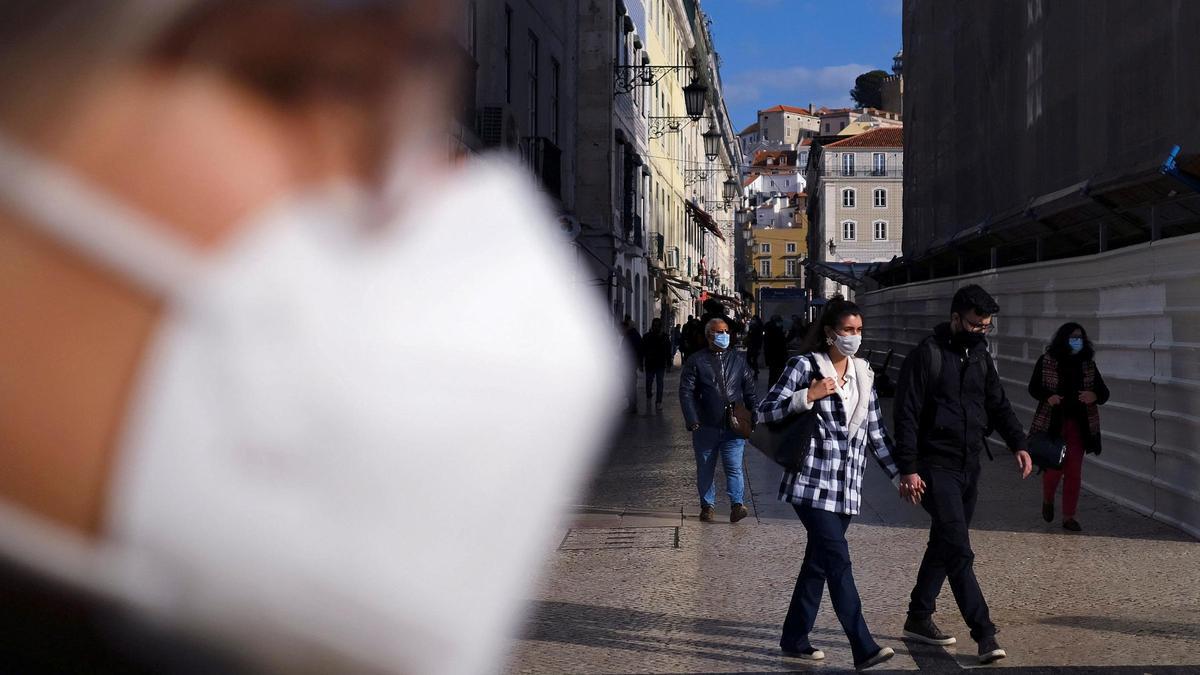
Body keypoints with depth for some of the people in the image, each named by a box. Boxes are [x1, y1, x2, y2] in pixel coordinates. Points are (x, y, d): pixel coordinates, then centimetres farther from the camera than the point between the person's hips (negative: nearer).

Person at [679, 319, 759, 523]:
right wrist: (693, 421, -11)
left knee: (734, 467, -8)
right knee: (705, 469, 9)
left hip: (734, 427, 1)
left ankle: (737, 505, -10)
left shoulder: (738, 359, 11)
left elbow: (750, 391, 14)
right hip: (706, 427, -1)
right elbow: (686, 392, -2)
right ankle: (708, 506, 19)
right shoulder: (696, 361, 2)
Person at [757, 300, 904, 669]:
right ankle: (864, 647, -14)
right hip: (813, 483, -6)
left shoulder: (863, 373, 13)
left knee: (819, 562, 11)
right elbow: (766, 410, -7)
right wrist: (809, 396, -18)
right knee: (839, 562, -12)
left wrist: (900, 473, 12)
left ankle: (795, 638, 23)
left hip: (847, 487, 6)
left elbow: (876, 432, 16)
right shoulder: (805, 365, -4)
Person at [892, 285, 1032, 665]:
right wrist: (908, 469, -17)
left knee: (944, 546, 14)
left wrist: (1018, 444, -1)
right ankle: (984, 633, -13)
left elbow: (998, 404, 15)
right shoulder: (927, 355, -10)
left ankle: (919, 617, 25)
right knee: (959, 552, -11)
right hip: (936, 466, -8)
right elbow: (907, 415, -12)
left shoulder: (980, 356, 12)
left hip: (969, 467, 8)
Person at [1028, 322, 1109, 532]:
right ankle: (1048, 500, 30)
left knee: (1074, 472, 3)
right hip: (1053, 423, -2)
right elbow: (1033, 387, 1)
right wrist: (1048, 397, -19)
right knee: (1053, 467, -2)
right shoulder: (1046, 362, -3)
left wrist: (1094, 396, -17)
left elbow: (1104, 392, 6)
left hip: (1079, 425, 3)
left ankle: (1068, 516, 12)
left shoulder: (1088, 365, 4)